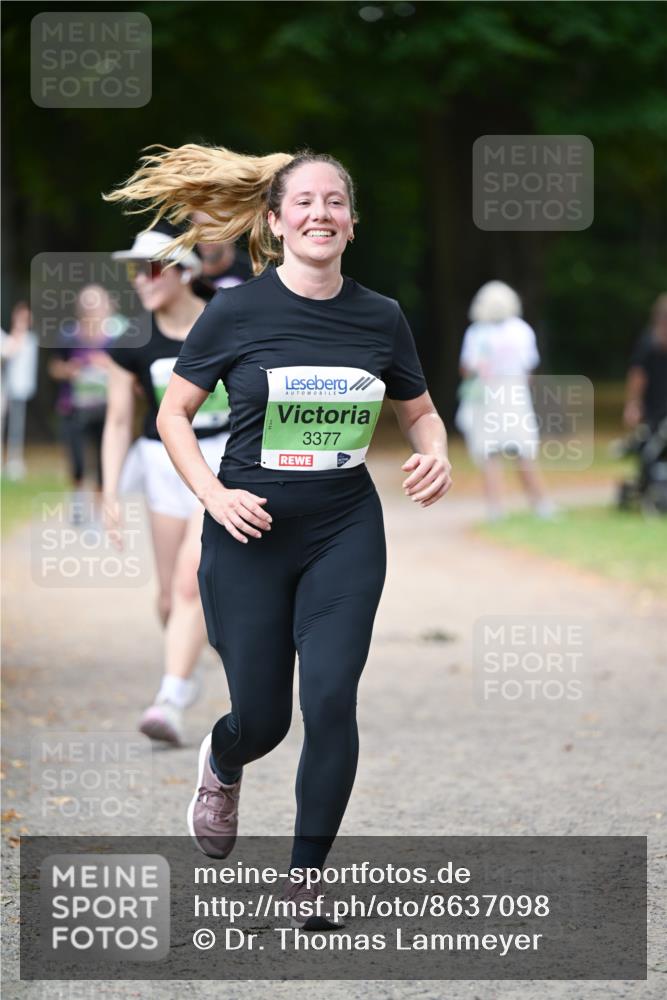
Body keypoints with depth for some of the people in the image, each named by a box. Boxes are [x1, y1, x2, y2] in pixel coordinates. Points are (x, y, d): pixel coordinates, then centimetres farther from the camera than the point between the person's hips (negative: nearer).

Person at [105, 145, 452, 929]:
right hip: (251, 534, -1)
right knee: (261, 717, 4)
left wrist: (435, 454, -8)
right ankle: (220, 764, 44)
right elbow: (172, 413, 0)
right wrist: (214, 495, -13)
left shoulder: (380, 318, -1)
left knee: (331, 697, -11)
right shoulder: (237, 312, -8)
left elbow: (418, 411, 14)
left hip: (344, 532, 2)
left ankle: (305, 880, 4)